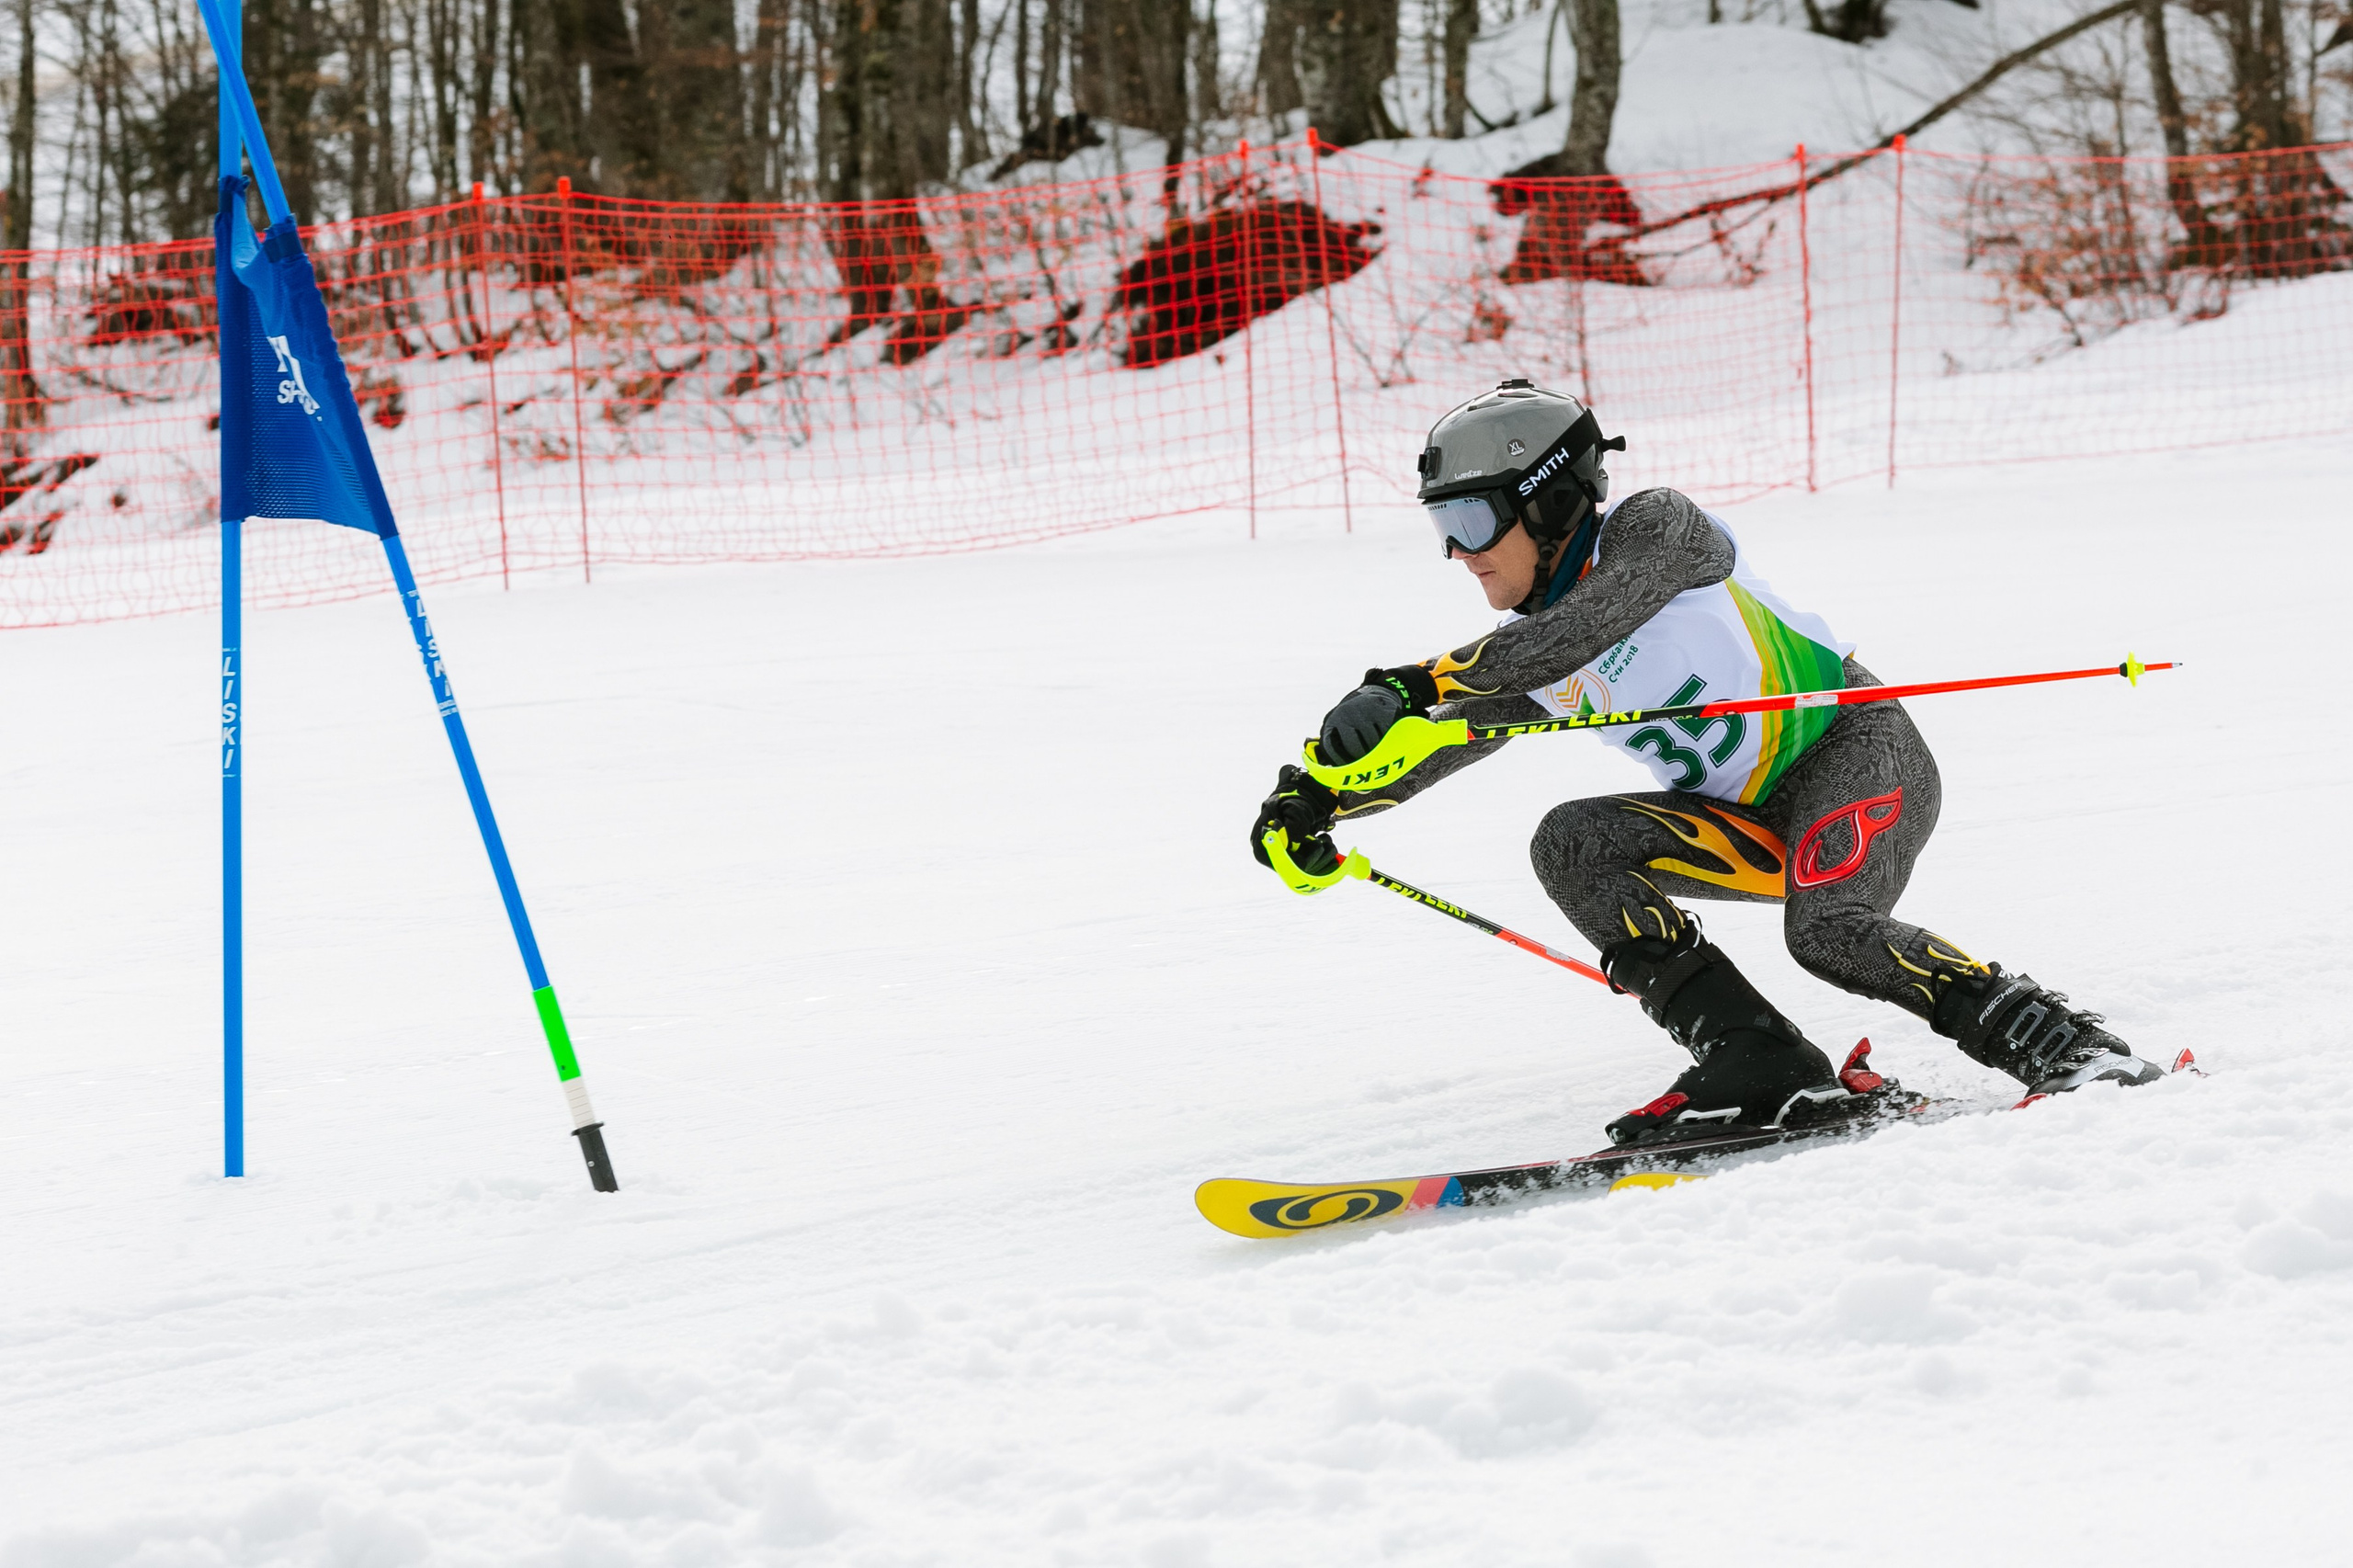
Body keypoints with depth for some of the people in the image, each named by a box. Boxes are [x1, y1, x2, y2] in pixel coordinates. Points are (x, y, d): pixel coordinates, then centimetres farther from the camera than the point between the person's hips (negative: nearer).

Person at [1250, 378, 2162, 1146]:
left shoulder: (1655, 529, -13)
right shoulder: (1528, 659, 8)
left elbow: (1581, 629, -29)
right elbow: (1433, 748, 9)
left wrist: (1415, 684, -37)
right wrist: (1317, 797, -10)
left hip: (1859, 753, -8)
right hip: (1758, 828, 8)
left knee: (1828, 933, -34)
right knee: (1571, 844, -14)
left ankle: (2058, 1045, -20)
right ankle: (1761, 1067, -20)